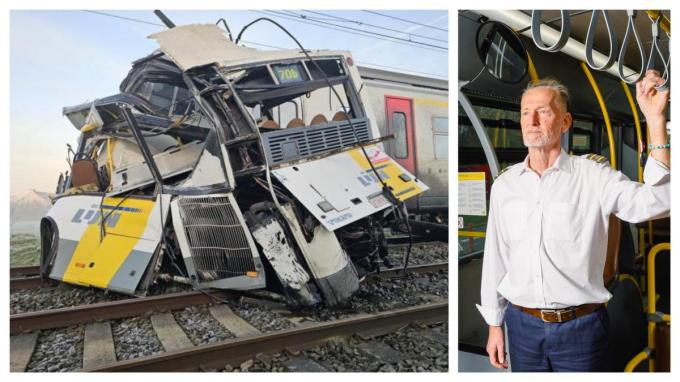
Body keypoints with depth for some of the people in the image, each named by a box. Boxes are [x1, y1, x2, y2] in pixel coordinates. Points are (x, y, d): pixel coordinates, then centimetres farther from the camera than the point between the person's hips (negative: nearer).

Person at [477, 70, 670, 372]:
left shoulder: (593, 174, -7)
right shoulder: (504, 183, 1)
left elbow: (654, 203, -25)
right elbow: (495, 258, 5)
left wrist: (655, 120, -30)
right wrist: (494, 325, 8)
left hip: (581, 327, -2)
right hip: (521, 324, 2)